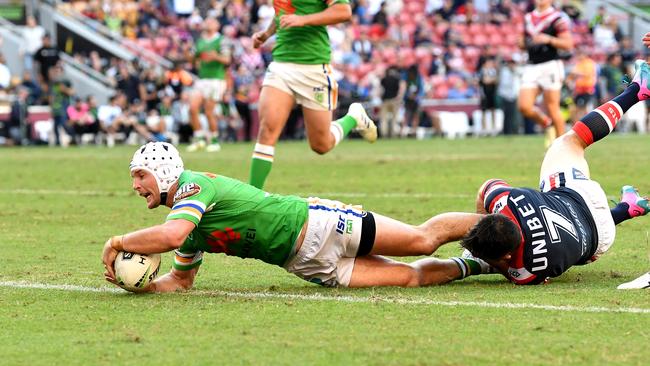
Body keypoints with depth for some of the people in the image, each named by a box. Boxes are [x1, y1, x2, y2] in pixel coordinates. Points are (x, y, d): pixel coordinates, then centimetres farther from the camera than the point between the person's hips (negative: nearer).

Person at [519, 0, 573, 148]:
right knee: (524, 107, -8)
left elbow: (568, 44, -8)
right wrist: (522, 43, 4)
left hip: (550, 66, -6)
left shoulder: (558, 18, -4)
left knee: (552, 108, -4)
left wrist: (549, 39, -21)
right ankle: (547, 125, 18)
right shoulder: (528, 18, 16)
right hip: (531, 67, 6)